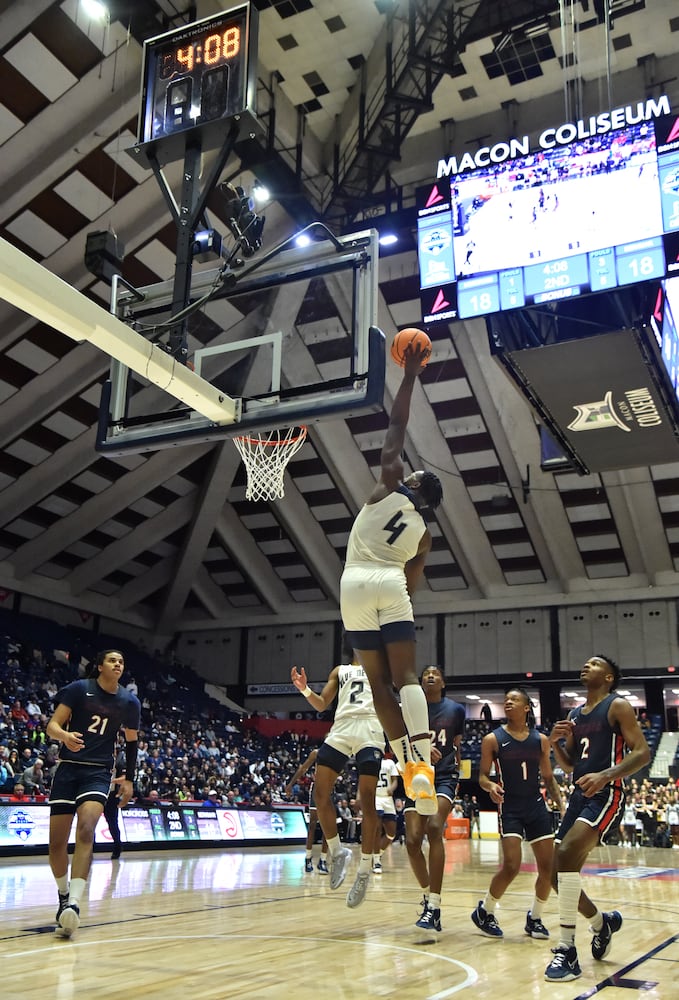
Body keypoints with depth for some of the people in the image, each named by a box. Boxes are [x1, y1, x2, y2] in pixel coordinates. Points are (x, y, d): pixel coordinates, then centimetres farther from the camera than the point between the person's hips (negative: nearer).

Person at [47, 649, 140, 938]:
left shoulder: (130, 702, 4)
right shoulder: (78, 688, -3)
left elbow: (131, 742, 16)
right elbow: (52, 725, -8)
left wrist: (128, 779, 13)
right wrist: (65, 735, -30)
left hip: (98, 772, 0)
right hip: (67, 767, 0)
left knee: (86, 829, -23)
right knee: (57, 841, 0)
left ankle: (74, 903, -29)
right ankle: (63, 895, 25)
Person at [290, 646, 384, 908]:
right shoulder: (340, 671, 26)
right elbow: (321, 705, 17)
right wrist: (305, 690, 2)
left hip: (370, 728, -3)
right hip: (341, 729, 4)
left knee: (367, 798, -10)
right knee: (320, 791, -8)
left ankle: (364, 870, -3)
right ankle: (336, 851, 11)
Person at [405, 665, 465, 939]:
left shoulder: (456, 710, 7)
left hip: (445, 777, -2)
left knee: (434, 827, -27)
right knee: (412, 840, -10)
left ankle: (433, 908, -29)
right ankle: (427, 894, 19)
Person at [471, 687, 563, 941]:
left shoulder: (541, 739, 6)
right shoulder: (493, 739, -4)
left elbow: (548, 778, 13)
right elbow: (482, 776, -1)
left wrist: (562, 805, 4)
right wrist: (490, 786, -23)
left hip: (537, 806, 4)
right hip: (509, 807, -4)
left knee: (548, 866, 2)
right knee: (511, 865, -15)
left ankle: (535, 918, 24)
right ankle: (484, 911, 9)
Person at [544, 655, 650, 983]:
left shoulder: (618, 706, -4)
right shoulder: (574, 715, 18)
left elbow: (642, 752, -13)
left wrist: (605, 775, -27)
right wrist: (556, 742, 1)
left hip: (606, 796, -8)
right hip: (579, 796, 8)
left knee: (567, 854, -28)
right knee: (559, 875, 5)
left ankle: (567, 950, -20)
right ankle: (603, 922, 33)